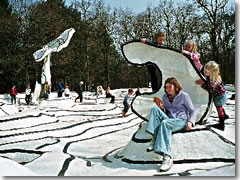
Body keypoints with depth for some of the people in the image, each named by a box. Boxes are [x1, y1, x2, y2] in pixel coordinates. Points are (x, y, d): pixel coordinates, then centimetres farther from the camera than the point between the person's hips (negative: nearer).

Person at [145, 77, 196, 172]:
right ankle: (155, 138, -34)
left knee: (164, 123, -38)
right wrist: (161, 108, -4)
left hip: (181, 120, -5)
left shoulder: (184, 96, 1)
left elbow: (193, 111, 4)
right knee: (155, 109, -21)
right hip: (168, 119, 5)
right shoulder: (165, 97, 15)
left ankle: (167, 157, -46)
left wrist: (190, 122, -15)